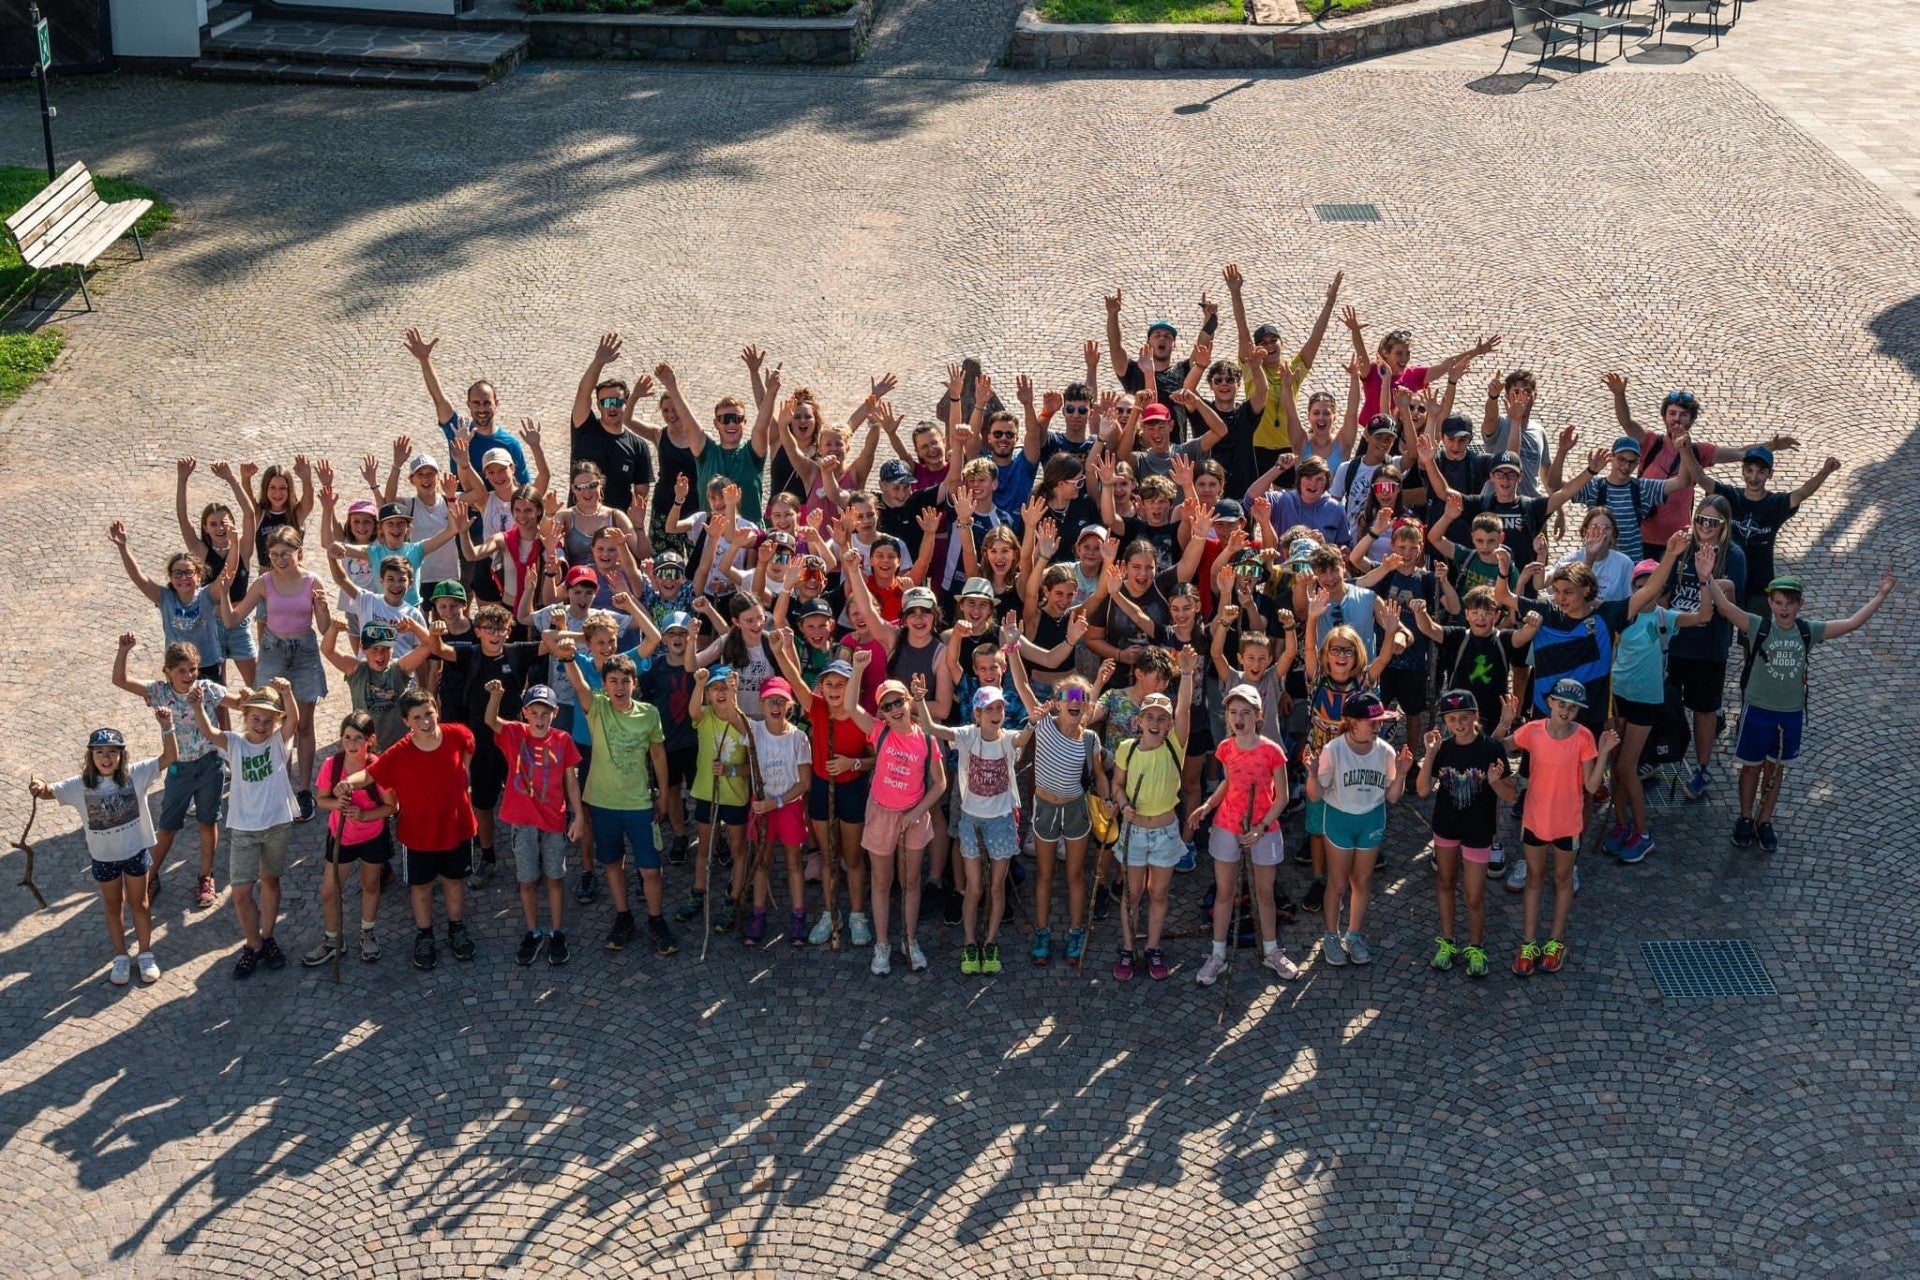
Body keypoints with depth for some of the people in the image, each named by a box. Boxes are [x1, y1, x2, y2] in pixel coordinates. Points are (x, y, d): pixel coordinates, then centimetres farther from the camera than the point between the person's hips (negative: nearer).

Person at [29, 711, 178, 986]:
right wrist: (40, 787, -45)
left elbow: (168, 757, -22)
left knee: (138, 904, 15)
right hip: (104, 857, 1)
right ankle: (120, 958, 34)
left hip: (135, 851, -1)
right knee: (113, 906, 18)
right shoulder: (80, 785, -15)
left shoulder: (136, 775, -17)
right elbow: (50, 792, -21)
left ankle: (146, 955, 32)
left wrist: (167, 728, -37)